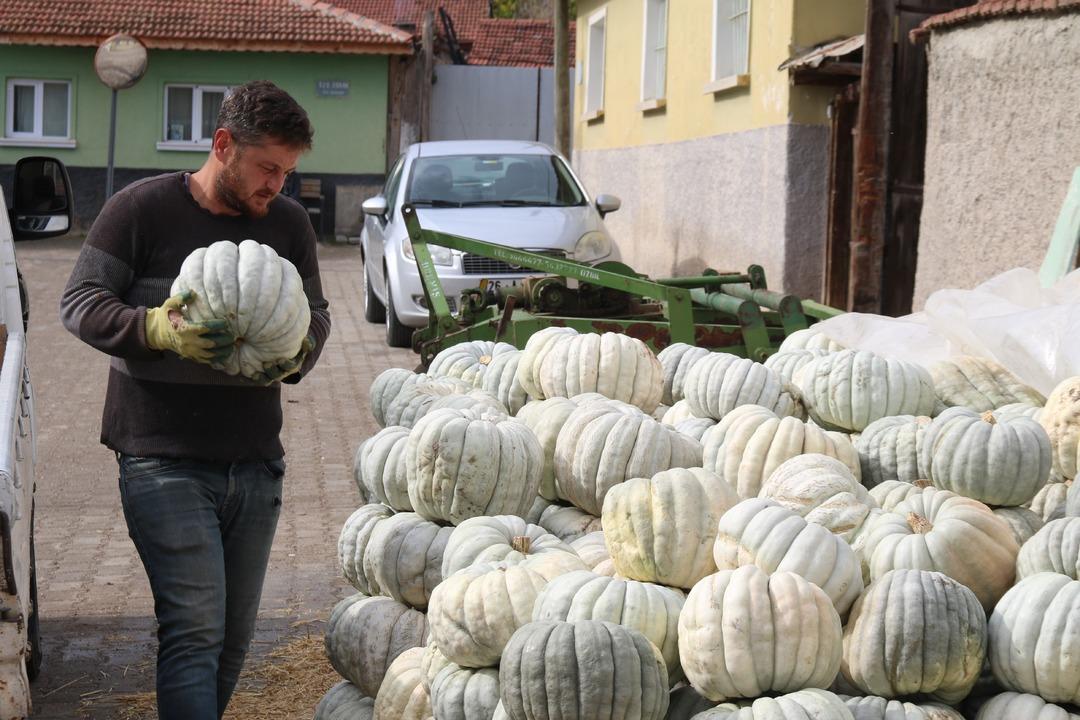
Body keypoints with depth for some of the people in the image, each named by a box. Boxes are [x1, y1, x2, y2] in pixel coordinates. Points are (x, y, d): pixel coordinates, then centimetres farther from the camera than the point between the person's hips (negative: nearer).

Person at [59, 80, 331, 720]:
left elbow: (317, 312, 17)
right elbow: (80, 302, -5)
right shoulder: (142, 208, -4)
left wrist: (295, 355, -7)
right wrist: (158, 328, -22)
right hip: (165, 462, -5)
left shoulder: (288, 222, 9)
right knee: (195, 629, -11)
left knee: (235, 636, 11)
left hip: (256, 462, 5)